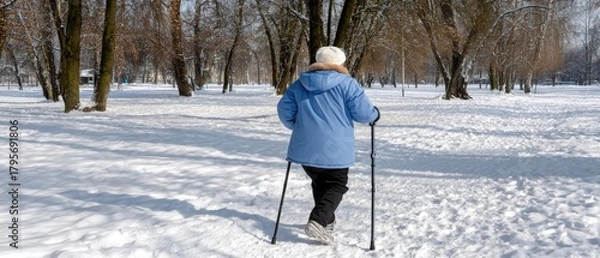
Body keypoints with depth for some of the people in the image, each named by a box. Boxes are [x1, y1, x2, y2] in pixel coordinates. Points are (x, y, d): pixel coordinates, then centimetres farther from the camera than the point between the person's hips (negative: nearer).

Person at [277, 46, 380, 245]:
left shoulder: (299, 84, 7)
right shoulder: (346, 83, -7)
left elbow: (284, 109, 8)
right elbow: (363, 112, -10)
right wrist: (374, 115, 12)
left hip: (305, 148, 5)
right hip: (334, 149, -5)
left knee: (320, 184, 23)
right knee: (336, 185, 9)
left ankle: (326, 221, 30)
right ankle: (318, 221, -10)